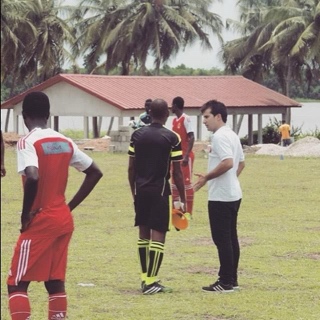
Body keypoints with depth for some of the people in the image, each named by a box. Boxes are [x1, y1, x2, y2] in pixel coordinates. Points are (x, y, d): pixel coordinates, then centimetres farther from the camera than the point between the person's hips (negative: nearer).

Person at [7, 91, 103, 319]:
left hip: (40, 222, -7)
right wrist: (71, 206, 13)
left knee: (17, 284, 0)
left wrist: (26, 213, -17)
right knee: (55, 282, 14)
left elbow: (32, 178, -29)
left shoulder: (28, 142, -13)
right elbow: (95, 172, 14)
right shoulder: (65, 142, 9)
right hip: (64, 220, 7)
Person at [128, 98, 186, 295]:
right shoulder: (172, 138, -8)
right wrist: (183, 199, 0)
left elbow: (131, 168, 7)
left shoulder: (137, 135, 4)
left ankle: (145, 278, 18)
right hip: (160, 190, -5)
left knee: (144, 234, 14)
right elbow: (177, 172, -7)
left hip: (141, 190, 5)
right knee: (158, 235, -3)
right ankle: (151, 282, -8)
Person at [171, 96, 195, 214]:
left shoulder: (186, 119, -13)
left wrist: (186, 156, -25)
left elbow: (191, 138, -18)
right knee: (175, 182, 10)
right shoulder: (174, 120, 13)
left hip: (185, 156, -9)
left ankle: (189, 211, -3)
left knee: (187, 183, -6)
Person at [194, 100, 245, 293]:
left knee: (222, 239, -6)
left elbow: (227, 162, -27)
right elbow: (241, 163, 20)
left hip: (221, 197, -10)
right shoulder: (232, 135, 14)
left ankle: (226, 282, -5)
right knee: (231, 238, 12)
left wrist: (206, 178, -18)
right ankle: (232, 279, 15)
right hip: (233, 194, 10)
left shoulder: (220, 136, -16)